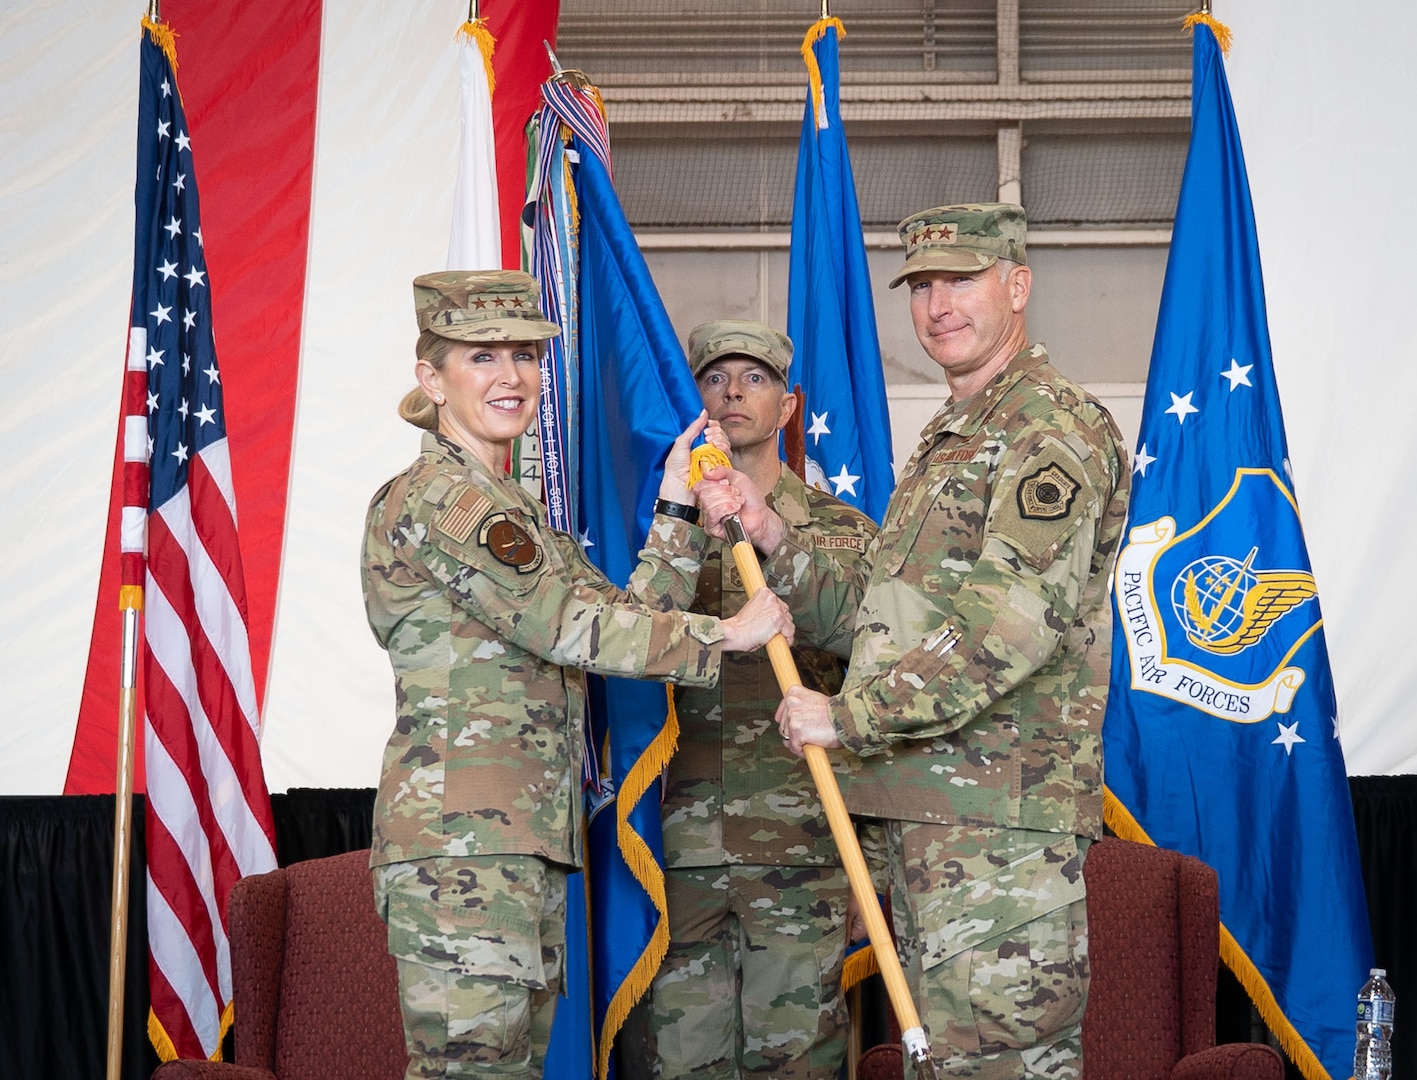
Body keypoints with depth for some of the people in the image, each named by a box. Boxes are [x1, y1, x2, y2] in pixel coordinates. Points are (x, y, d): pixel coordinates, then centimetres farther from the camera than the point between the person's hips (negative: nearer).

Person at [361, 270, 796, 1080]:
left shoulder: (515, 512, 23)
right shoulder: (430, 498, -7)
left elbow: (631, 617, 16)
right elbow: (566, 625, -14)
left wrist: (680, 506, 9)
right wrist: (725, 636, -8)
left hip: (527, 838, 9)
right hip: (460, 837, -9)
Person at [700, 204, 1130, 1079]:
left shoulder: (1056, 428, -9)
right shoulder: (946, 441, 23)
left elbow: (1016, 624, -21)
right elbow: (872, 618, 21)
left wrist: (849, 715, -18)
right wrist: (771, 534, 7)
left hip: (1003, 809, -10)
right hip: (925, 804, 10)